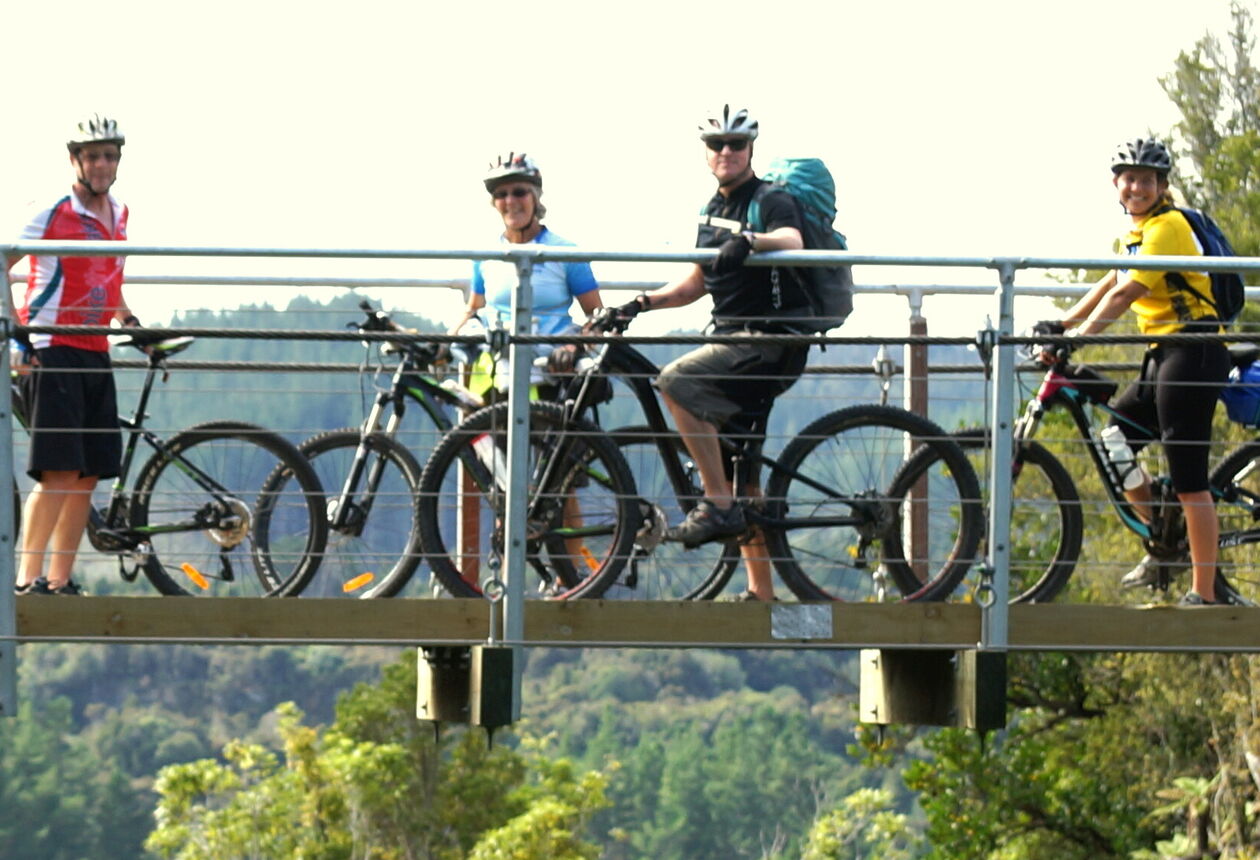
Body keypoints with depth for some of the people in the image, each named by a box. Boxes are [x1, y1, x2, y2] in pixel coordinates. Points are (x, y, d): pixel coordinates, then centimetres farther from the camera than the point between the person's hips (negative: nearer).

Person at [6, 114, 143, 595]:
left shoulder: (118, 214, 13)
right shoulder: (52, 213, -9)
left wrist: (130, 322, 16)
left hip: (95, 354, 7)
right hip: (53, 352, -7)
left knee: (89, 474, 6)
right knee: (59, 473, -14)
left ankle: (60, 581, 12)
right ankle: (28, 580, -13)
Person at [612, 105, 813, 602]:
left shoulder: (772, 201, -8)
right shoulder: (713, 211, 17)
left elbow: (792, 243, -30)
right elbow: (697, 283, 24)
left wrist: (751, 240, -48)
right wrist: (644, 304, 11)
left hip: (771, 341, -9)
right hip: (735, 339, 9)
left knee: (676, 382, -27)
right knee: (739, 472, 8)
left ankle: (718, 505, -23)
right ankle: (760, 591, 13)